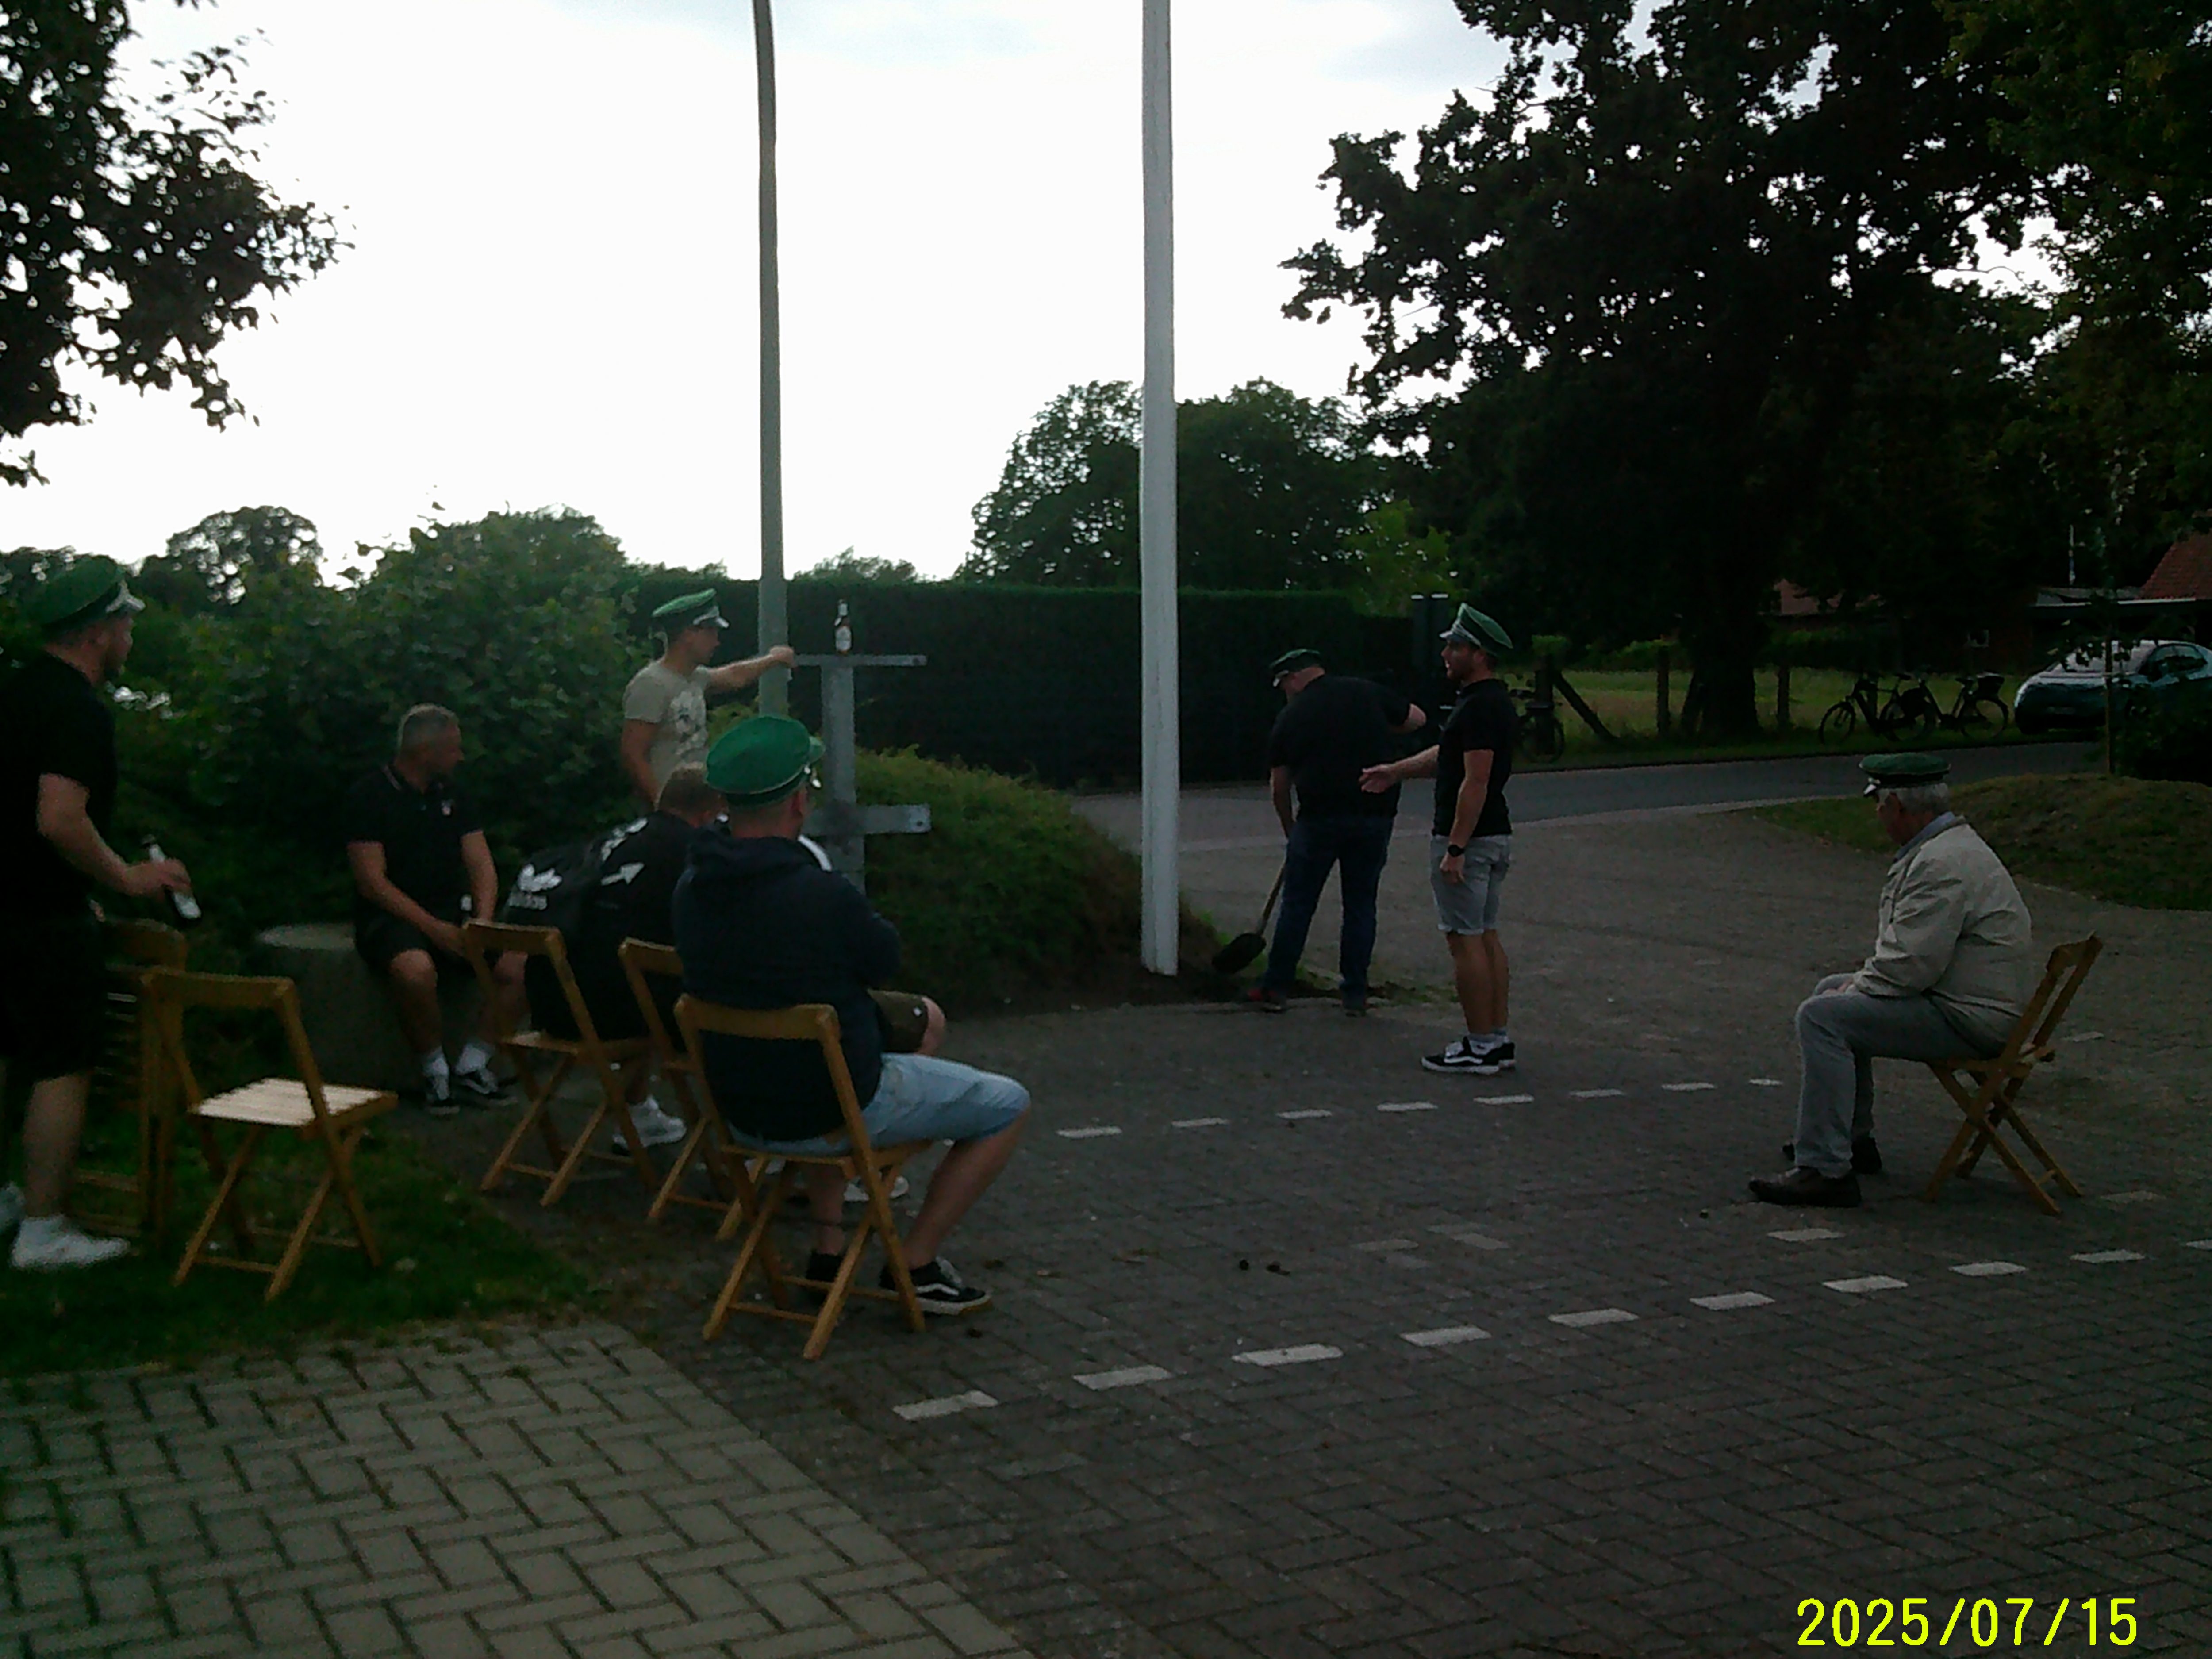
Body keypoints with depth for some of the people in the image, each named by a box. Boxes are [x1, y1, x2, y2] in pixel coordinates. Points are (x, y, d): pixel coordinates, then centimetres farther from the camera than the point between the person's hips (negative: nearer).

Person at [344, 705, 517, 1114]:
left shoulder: (451, 795, 15)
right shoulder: (370, 797, -4)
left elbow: (482, 866, 11)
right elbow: (372, 883, -11)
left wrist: (482, 920, -10)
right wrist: (434, 928, -20)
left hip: (454, 915, 6)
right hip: (391, 917, -6)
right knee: (417, 970, -38)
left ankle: (473, 1065, -7)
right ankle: (434, 1070, -15)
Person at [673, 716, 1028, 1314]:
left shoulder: (692, 889, -5)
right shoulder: (825, 897, -27)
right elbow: (886, 962, -8)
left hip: (739, 1112, 7)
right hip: (830, 1117, -7)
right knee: (1009, 1107, 9)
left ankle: (828, 1244, 33)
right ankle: (915, 1264, 10)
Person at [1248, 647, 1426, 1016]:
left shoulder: (1290, 718, 4)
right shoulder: (1367, 692, 7)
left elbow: (1279, 787, 9)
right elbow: (1417, 719, 17)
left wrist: (1290, 830, 24)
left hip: (1321, 817, -2)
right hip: (1376, 815, 2)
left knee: (1297, 904, 7)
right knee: (1361, 905, 12)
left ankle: (1276, 988, 11)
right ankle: (1355, 993, 14)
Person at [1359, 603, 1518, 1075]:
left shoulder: (1480, 706, -19)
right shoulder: (1491, 700, 14)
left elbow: (1476, 781, -24)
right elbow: (1447, 755, 27)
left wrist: (1455, 849, -24)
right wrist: (1397, 771, 31)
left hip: (1468, 838, -10)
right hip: (1494, 836, 10)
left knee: (1465, 939, -5)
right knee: (1486, 935, 13)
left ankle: (1480, 1048, -2)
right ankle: (1498, 1041, 17)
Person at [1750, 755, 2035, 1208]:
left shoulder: (1942, 864, -22)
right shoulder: (1949, 843, 14)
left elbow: (1911, 966, -26)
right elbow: (1905, 948, 21)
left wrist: (1855, 989, -10)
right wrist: (1857, 984, 11)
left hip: (1970, 1018, -11)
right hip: (1963, 997, 11)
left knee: (1823, 1016, -21)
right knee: (1832, 990, 23)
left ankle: (1825, 1170, -23)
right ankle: (1854, 1138, 28)